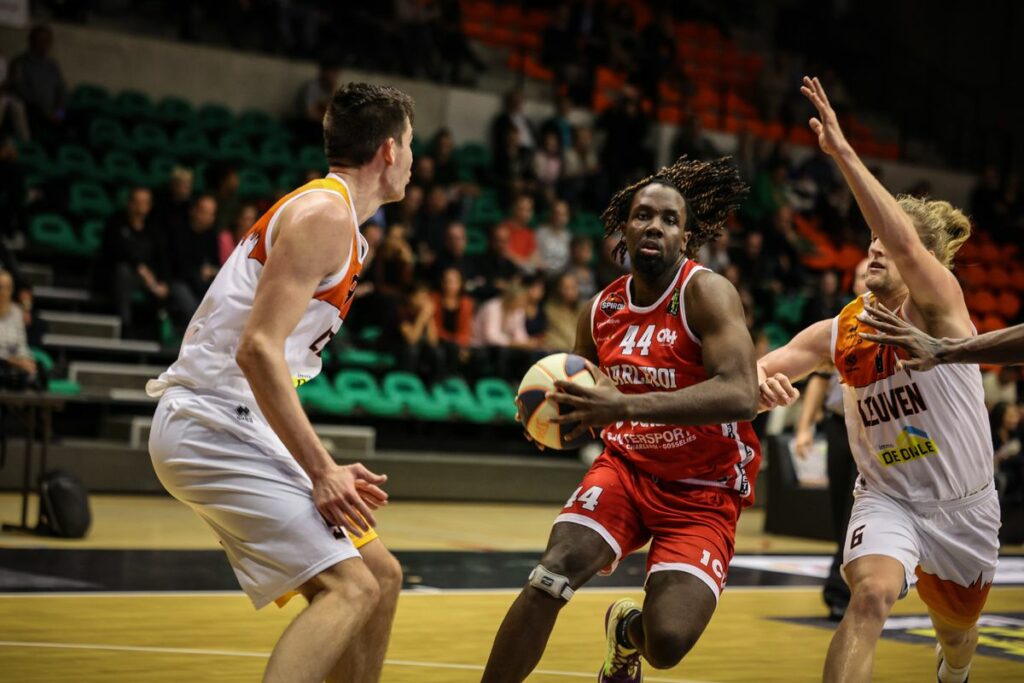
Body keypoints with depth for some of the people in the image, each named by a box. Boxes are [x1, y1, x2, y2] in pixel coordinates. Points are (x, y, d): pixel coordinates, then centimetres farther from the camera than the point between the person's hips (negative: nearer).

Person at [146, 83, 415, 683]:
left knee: (382, 576, 12)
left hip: (242, 430, 10)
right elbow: (258, 348, -22)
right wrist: (320, 470, -21)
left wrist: (327, 469, 13)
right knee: (349, 588, -18)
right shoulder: (324, 211, -11)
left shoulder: (341, 228, 20)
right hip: (213, 426, -10)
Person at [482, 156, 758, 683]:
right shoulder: (600, 310, 2)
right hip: (627, 467, 4)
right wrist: (554, 412, -7)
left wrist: (625, 406, -41)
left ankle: (627, 631, 21)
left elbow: (741, 395, -33)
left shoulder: (706, 292, -16)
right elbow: (582, 395, 19)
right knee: (554, 572, -22)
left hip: (703, 492, -4)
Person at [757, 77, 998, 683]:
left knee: (956, 629, 22)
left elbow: (906, 243, -36)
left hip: (964, 505, -1)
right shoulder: (838, 334, -5)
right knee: (871, 596, -31)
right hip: (887, 498, 1)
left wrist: (843, 153, -43)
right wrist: (760, 377, -39)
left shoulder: (940, 305, -17)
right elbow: (762, 367, -12)